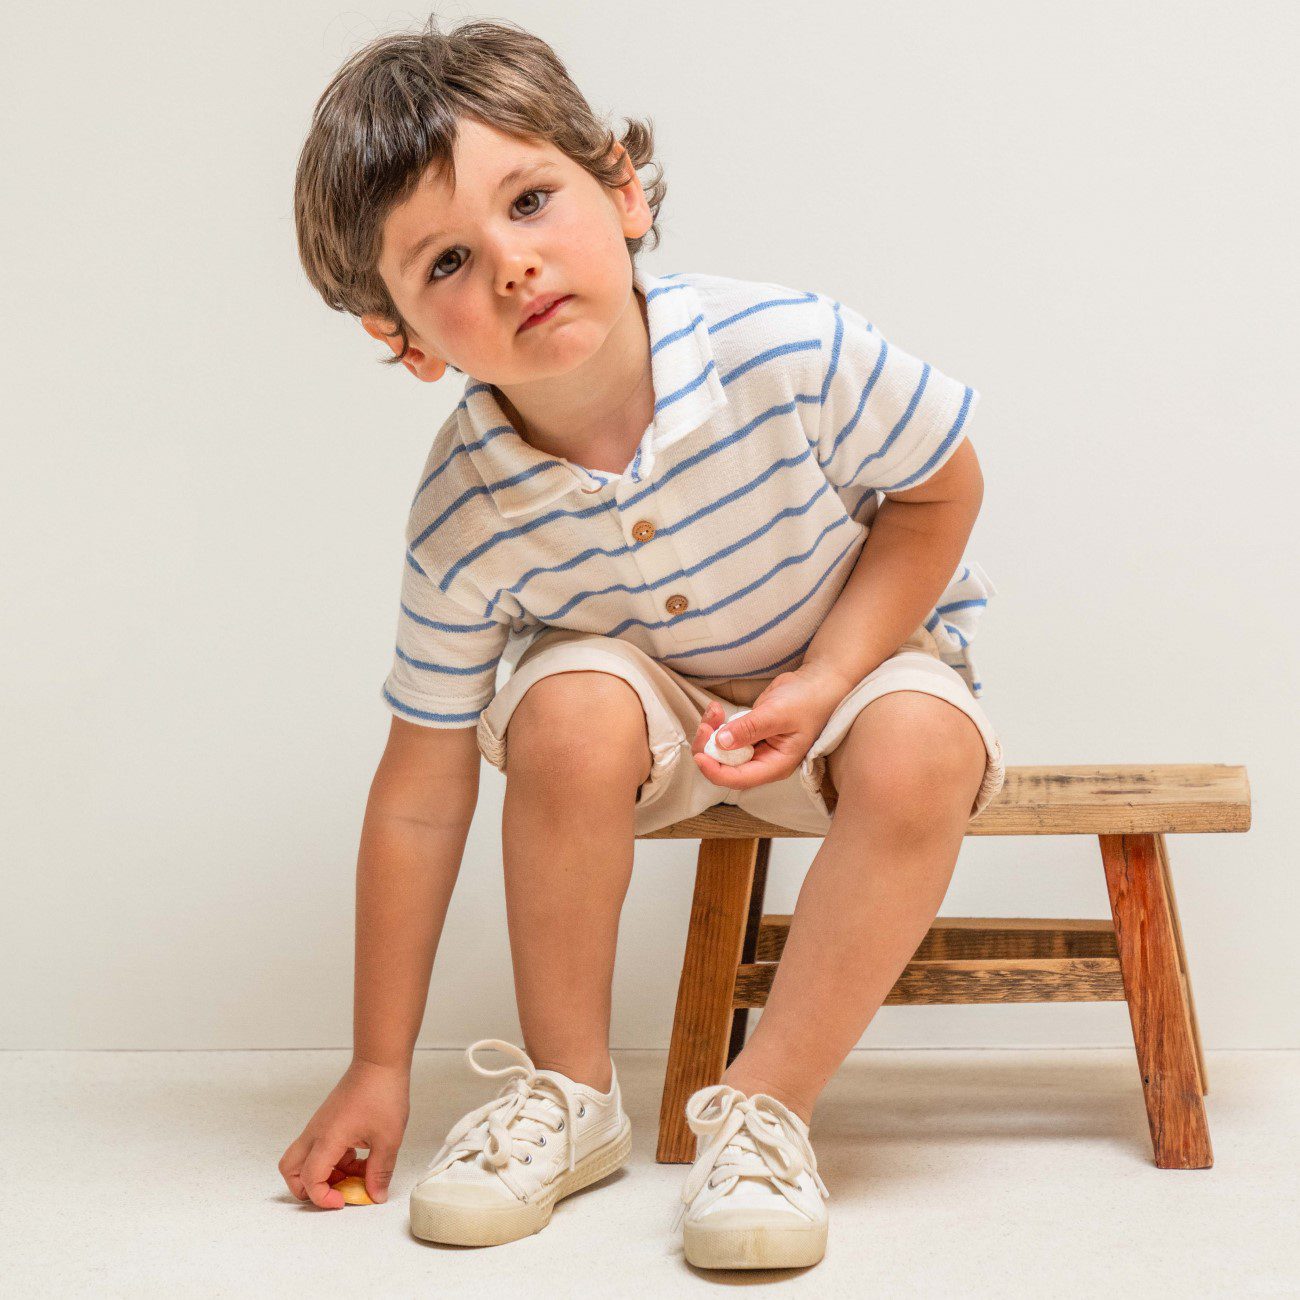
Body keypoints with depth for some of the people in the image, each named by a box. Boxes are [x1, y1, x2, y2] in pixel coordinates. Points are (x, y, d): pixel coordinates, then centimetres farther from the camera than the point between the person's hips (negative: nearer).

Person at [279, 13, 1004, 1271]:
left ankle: (764, 1104, -19)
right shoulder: (463, 514, -24)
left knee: (919, 752, -33)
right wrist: (378, 1068, -12)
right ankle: (567, 1089, -11)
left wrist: (822, 684, -24)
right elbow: (421, 798, -17)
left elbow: (940, 490, -11)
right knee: (571, 713, -32)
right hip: (652, 688, 1)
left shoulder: (786, 348, -30)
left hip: (860, 653, 0)